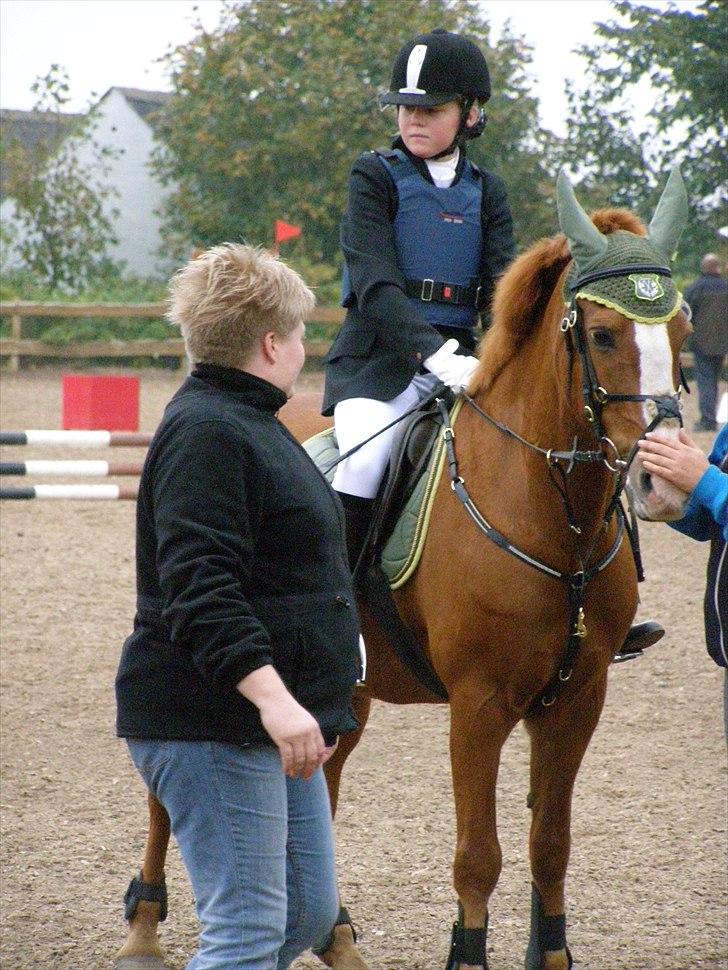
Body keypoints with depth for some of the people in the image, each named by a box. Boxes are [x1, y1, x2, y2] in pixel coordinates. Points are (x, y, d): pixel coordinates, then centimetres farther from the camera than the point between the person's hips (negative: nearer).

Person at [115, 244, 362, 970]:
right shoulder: (207, 433, -16)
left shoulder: (244, 422, 19)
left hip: (269, 723, 11)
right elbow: (199, 590, -27)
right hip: (213, 725, -11)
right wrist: (274, 697, -35)